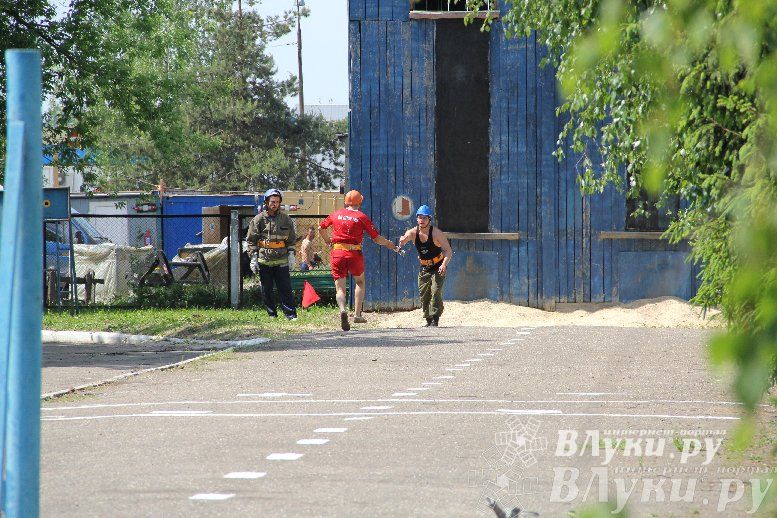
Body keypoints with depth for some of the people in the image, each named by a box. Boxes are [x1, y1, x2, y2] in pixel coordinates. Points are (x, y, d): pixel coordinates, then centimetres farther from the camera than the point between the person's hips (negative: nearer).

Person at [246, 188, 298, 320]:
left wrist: (291, 255, 5)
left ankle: (291, 314, -2)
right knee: (266, 290, 4)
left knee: (285, 289, -4)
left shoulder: (285, 219, 6)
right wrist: (253, 258, -4)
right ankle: (272, 314, 13)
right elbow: (251, 240, 3)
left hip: (281, 260, 0)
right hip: (264, 260, 0)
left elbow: (291, 239, 14)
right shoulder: (258, 219, 1)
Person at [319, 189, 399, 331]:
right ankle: (357, 314, 15)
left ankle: (342, 310, -26)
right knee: (360, 282, 23)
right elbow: (377, 238, 1)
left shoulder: (336, 214, 10)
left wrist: (327, 240, 41)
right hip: (354, 253, -1)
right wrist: (392, 246, 15)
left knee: (340, 288, 3)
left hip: (337, 253, 1)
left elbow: (321, 228, 23)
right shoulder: (361, 217, 1)